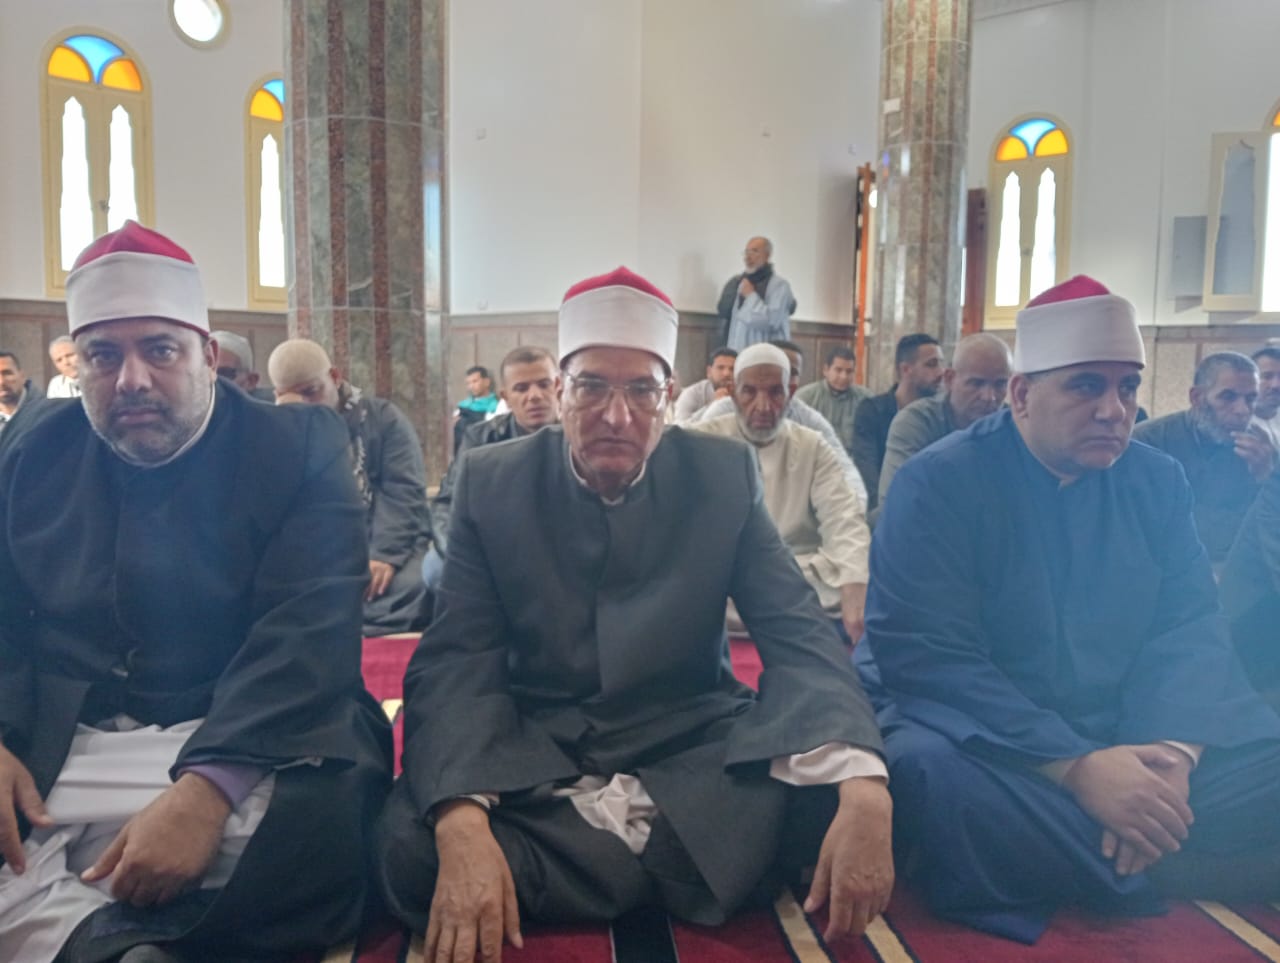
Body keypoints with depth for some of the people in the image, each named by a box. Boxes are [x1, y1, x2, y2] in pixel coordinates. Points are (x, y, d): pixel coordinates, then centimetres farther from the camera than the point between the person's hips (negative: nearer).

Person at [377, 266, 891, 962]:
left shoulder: (724, 476, -3)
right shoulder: (490, 483, -4)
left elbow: (797, 632, -10)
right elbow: (457, 662, -11)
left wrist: (863, 791, -29)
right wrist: (463, 825, -31)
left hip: (691, 757, 0)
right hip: (533, 761, 1)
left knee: (820, 799, -27)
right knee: (410, 847, -28)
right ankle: (681, 869, -11)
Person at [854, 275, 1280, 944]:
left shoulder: (1157, 482, 6)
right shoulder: (939, 482, -12)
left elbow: (1190, 625, 0)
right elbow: (927, 654, -19)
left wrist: (1175, 752, -20)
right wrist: (1075, 767, -26)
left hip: (1125, 732, 5)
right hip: (981, 733, -4)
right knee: (931, 776, -36)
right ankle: (1164, 874, -15)